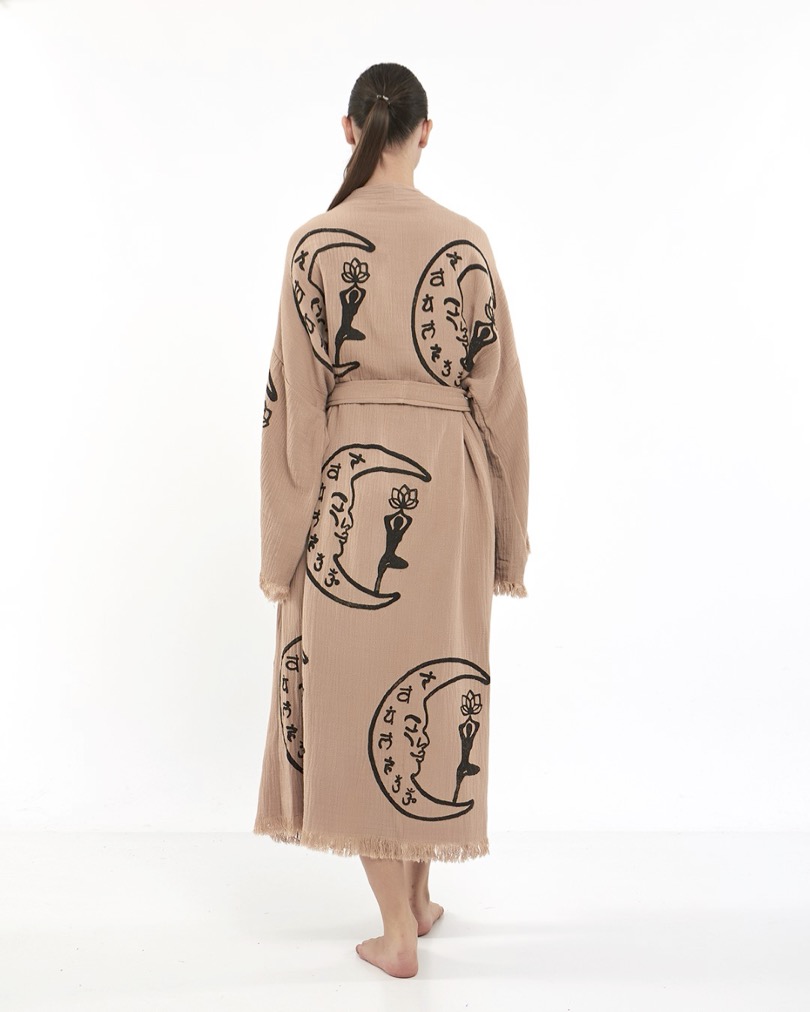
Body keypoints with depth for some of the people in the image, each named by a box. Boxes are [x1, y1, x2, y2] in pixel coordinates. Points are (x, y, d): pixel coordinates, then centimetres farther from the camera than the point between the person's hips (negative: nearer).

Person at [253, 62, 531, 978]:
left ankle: (396, 929, 13)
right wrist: (509, 533, 10)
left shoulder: (315, 244, -6)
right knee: (437, 682, 16)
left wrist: (283, 543, 0)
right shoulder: (467, 243, 0)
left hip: (349, 486, -2)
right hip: (448, 488, 3)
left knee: (357, 691, 8)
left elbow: (295, 401, -7)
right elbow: (500, 396, 1)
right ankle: (420, 894, 33)